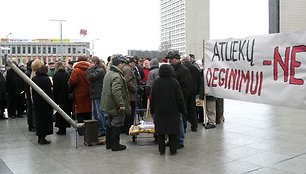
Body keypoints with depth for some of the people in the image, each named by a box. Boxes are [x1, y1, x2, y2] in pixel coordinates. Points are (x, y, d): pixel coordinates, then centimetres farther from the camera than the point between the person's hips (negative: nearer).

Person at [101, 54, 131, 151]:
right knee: (116, 125, 0)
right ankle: (115, 145, 8)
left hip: (109, 105, 10)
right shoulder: (116, 76, -21)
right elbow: (116, 92, -30)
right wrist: (121, 105, -27)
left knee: (110, 123, 18)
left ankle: (109, 143, 28)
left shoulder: (108, 73, 12)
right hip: (116, 106, -10)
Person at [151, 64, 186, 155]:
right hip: (173, 112, -1)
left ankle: (161, 150, 13)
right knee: (173, 132, 8)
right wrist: (182, 110, 4)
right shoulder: (174, 82, -9)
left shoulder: (156, 82, -3)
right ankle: (173, 150, 11)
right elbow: (180, 98, -6)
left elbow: (152, 98, 3)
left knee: (160, 132, 9)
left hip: (159, 112, 2)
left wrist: (152, 111, 12)